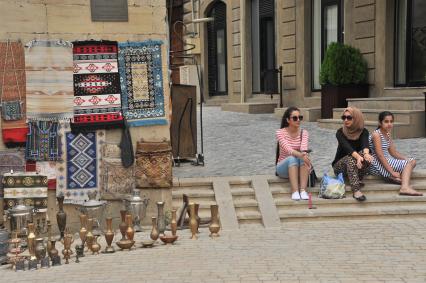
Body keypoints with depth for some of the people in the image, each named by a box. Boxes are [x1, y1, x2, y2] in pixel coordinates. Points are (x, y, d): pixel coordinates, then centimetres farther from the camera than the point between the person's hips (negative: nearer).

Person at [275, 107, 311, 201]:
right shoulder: (280, 132, -10)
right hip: (284, 167, -2)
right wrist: (300, 155, -46)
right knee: (292, 158, -35)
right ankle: (295, 192, -45)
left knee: (304, 157, -31)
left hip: (298, 168, 2)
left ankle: (303, 190, -39)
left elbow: (304, 148, -21)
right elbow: (287, 149, -27)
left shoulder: (304, 133, -1)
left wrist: (304, 154, -45)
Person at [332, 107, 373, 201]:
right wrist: (357, 156, -49)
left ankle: (358, 179, -21)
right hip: (340, 165, -2)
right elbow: (347, 147, -29)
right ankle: (356, 190, -50)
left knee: (364, 155, -29)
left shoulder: (363, 132, -5)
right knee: (350, 158, -36)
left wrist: (366, 153, -51)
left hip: (358, 166, 2)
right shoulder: (340, 132, -10)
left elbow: (365, 144, -26)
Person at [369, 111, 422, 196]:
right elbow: (380, 155, -23)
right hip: (377, 164, -9)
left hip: (386, 161, 9)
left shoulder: (387, 134, 12)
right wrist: (392, 172, -25)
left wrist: (407, 159, 2)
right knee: (408, 164, -11)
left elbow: (394, 153, 16)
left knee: (412, 161, 3)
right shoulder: (376, 134, -15)